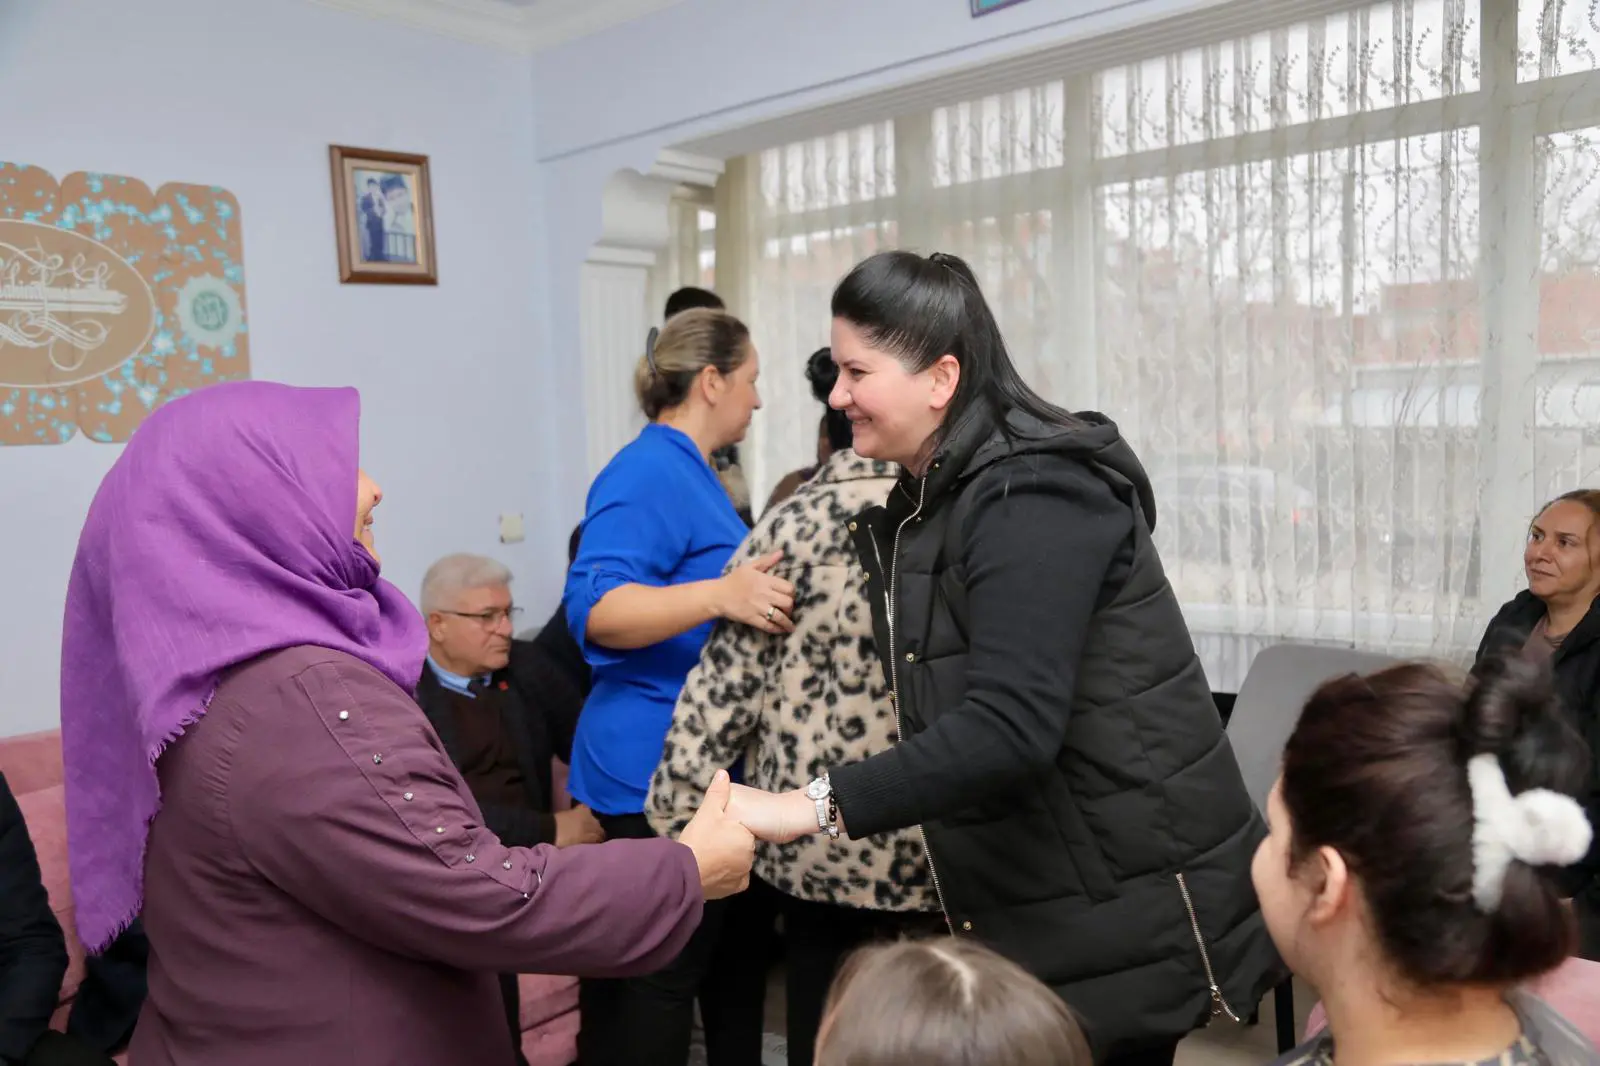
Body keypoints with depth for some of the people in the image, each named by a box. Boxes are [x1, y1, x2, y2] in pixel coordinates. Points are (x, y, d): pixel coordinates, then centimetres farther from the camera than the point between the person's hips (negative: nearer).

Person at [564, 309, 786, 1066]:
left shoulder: (687, 471, 16)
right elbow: (593, 608, -28)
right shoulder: (649, 472, -16)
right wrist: (719, 595, -40)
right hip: (657, 770, -10)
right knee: (660, 976, -1)